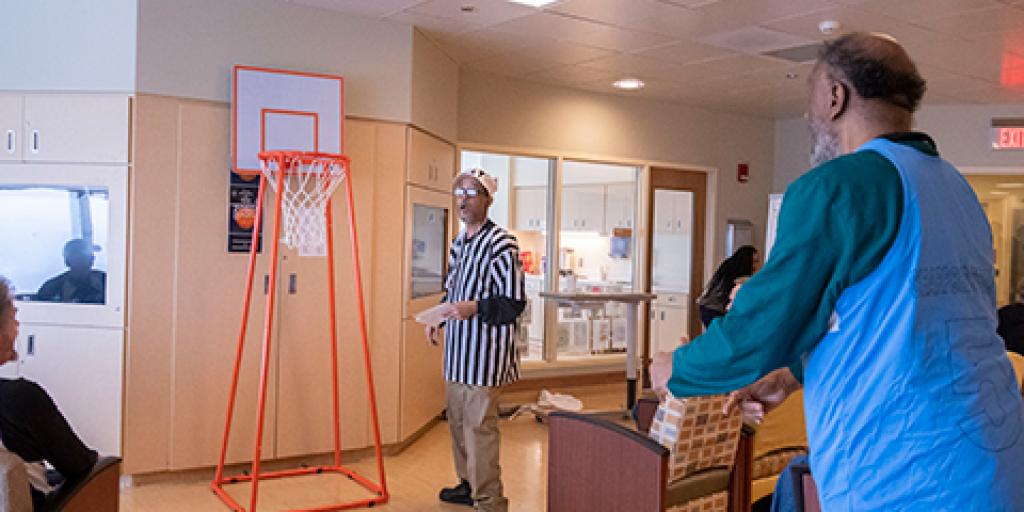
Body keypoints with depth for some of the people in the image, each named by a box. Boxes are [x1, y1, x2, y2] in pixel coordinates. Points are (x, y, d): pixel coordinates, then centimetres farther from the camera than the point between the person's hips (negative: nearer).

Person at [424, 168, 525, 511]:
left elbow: (514, 303, -16)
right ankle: (468, 484, 35)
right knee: (457, 422, 18)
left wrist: (475, 308, -28)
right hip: (457, 350, 9)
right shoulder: (459, 243, 14)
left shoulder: (501, 244, -14)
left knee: (479, 428, -6)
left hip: (484, 353, -9)